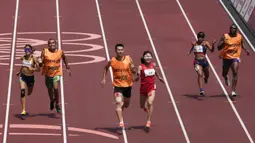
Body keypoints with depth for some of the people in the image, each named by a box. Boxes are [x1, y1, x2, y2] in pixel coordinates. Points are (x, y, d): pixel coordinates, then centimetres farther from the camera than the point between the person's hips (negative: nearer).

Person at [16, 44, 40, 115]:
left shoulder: (34, 58, -13)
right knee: (22, 92, -19)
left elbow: (38, 69, -14)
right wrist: (19, 72, 31)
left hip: (31, 77, -1)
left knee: (29, 93, 20)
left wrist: (32, 69, -30)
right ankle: (23, 110, -20)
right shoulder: (22, 58, -2)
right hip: (23, 76, 1)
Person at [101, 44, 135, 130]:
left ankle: (120, 111, 53)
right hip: (118, 85, -2)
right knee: (118, 103, -20)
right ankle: (121, 123, -24)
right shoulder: (112, 61, -9)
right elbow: (106, 68, 12)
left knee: (126, 104, 19)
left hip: (128, 85, 2)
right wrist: (104, 79, 8)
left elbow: (133, 72, -2)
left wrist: (133, 69, -25)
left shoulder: (128, 59, -8)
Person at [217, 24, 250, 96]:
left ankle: (233, 90, -17)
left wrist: (245, 50, 10)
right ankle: (226, 78, 56)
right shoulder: (225, 36, -10)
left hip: (235, 57, 0)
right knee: (224, 74, 15)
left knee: (235, 73, -19)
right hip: (226, 57, 0)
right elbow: (219, 47, -13)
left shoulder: (239, 37, -1)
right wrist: (223, 42, -31)